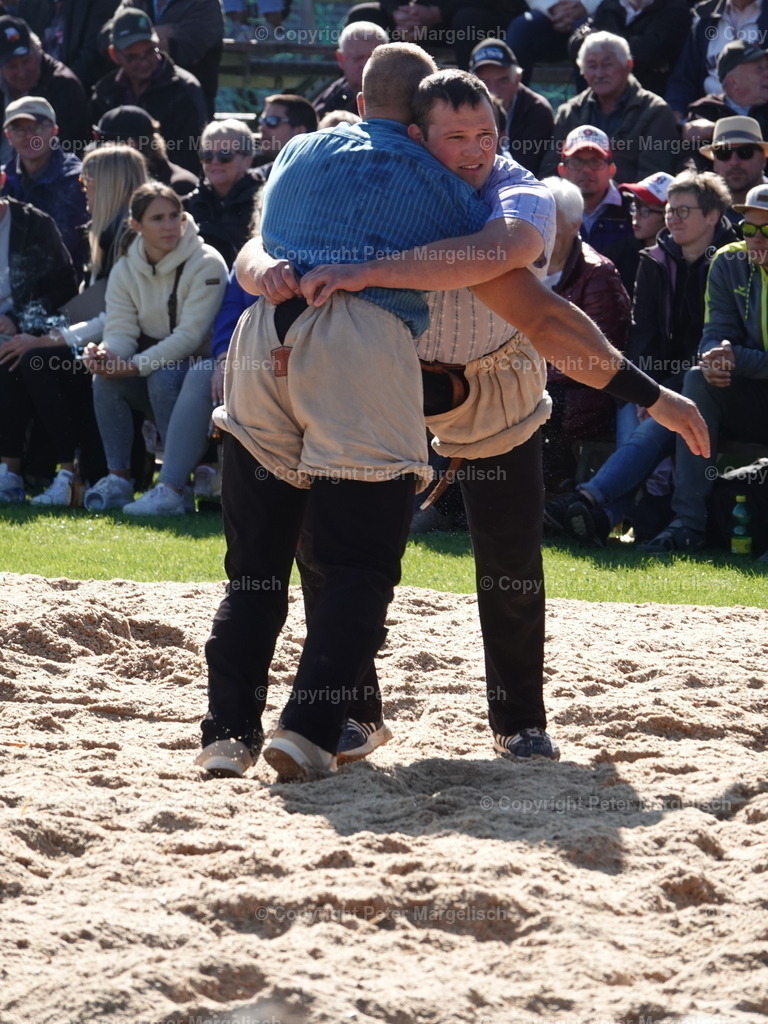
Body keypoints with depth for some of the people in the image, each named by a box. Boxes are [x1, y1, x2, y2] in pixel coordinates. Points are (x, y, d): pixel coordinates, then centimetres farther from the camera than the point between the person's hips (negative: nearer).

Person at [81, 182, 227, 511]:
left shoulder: (207, 264, -15)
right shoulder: (125, 270, 2)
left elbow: (190, 335, -22)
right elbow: (121, 330, -5)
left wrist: (135, 366, -30)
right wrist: (106, 355, -31)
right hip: (152, 361, 5)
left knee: (163, 378, -35)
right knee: (104, 379, -23)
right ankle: (118, 479, -19)